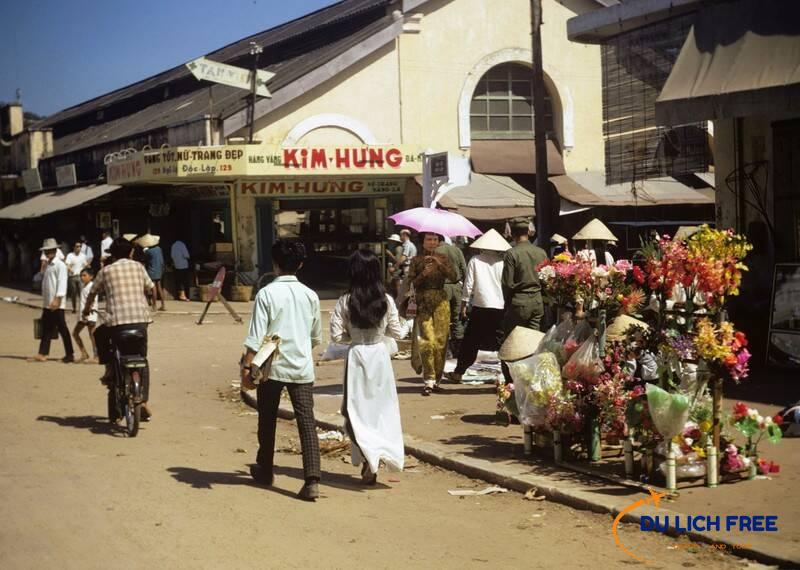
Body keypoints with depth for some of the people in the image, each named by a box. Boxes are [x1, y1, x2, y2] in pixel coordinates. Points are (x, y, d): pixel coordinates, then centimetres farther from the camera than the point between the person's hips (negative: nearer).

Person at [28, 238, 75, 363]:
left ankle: (70, 355, 4)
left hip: (56, 304, -8)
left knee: (62, 329, -2)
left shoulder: (60, 265, -9)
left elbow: (62, 283, -17)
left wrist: (57, 299, -24)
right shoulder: (47, 265, 17)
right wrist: (44, 300, 17)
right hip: (47, 303, 8)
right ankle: (42, 355, 8)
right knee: (46, 329, 7)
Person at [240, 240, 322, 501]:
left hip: (272, 367, -2)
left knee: (268, 419, 15)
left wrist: (247, 367, -9)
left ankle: (265, 470, 32)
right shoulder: (310, 295, 5)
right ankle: (312, 479, -16)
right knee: (307, 420, -3)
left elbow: (256, 337, -12)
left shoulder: (266, 294, -7)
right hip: (302, 367, 2)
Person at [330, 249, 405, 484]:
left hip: (357, 355, -1)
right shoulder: (386, 300, -7)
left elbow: (336, 335, -11)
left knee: (356, 409, 6)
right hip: (379, 354, 1)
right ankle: (384, 451, 11)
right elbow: (397, 333, -1)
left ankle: (368, 458, -8)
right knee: (382, 407, 14)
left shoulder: (345, 301, -11)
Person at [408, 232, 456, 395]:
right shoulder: (416, 261, 6)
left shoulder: (442, 259, 11)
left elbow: (453, 276, -4)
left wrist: (440, 264, -16)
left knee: (440, 341, -1)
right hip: (423, 303, -2)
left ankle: (437, 378, 11)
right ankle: (429, 380, -13)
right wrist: (423, 274, -14)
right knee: (427, 340, -13)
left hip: (440, 302, 2)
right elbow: (411, 284, 1)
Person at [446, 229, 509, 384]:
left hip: (480, 308, 0)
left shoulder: (475, 261, -2)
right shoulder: (502, 262, 0)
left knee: (470, 342, 9)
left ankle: (458, 373, 14)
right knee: (502, 342, 5)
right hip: (500, 308, 1)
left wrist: (463, 306, 4)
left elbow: (468, 286, -3)